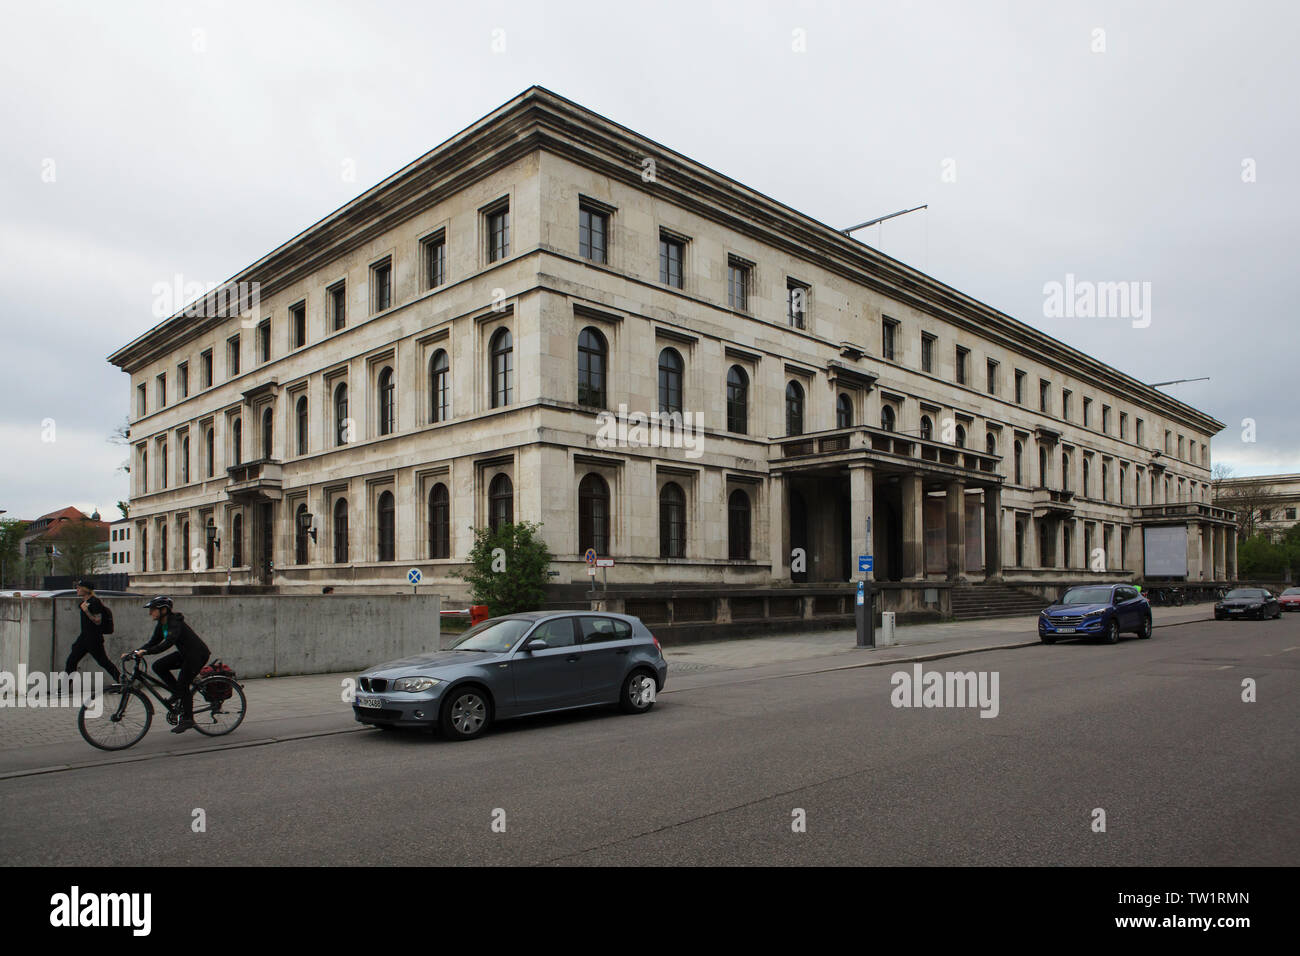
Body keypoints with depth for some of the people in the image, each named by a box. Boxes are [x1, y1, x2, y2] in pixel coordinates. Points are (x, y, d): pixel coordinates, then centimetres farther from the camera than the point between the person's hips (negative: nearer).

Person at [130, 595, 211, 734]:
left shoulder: (175, 623, -23)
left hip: (198, 654, -9)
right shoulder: (162, 625, 5)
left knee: (183, 684, -9)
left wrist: (145, 652, -39)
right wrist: (134, 652, -5)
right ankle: (177, 692, 10)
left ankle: (187, 719, 4)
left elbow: (168, 643, -35)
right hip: (184, 653, 9)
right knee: (158, 666, -5)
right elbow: (153, 643, 6)